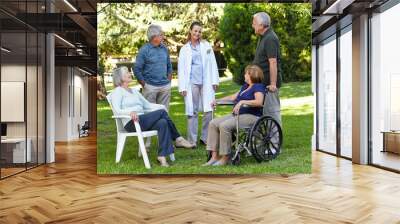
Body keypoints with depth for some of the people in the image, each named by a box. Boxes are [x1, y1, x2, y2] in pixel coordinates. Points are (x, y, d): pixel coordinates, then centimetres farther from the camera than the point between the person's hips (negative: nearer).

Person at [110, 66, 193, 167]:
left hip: (142, 121, 7)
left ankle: (162, 156, -26)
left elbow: (147, 105, 22)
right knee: (162, 112, -20)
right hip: (131, 123, -7)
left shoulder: (134, 91, 26)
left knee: (163, 123, -24)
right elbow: (117, 110, -12)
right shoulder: (117, 91, 3)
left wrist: (161, 107, 5)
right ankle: (178, 139, -9)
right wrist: (130, 111, -32)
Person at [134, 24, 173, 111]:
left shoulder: (164, 48, 8)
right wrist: (144, 84, -5)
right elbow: (137, 69, -7)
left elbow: (169, 65, 19)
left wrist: (169, 79, 11)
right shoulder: (144, 50, -8)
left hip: (165, 86, 5)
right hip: (150, 86, -5)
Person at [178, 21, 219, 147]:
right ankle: (192, 140, 9)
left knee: (208, 111, -3)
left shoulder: (207, 46, 12)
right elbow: (181, 69, 7)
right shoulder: (185, 49, 10)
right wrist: (182, 87, 0)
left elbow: (212, 64, 9)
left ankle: (206, 138, 9)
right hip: (192, 83, -1)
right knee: (192, 112, 1)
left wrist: (214, 81, 1)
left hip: (206, 82, 1)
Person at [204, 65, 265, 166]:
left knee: (224, 126, -31)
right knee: (213, 123, -10)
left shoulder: (258, 87, -5)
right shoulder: (245, 86, 24)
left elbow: (259, 102, -23)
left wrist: (242, 102, -28)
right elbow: (233, 97, 30)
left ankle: (225, 158, -19)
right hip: (236, 114, 9)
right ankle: (214, 156, -13)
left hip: (251, 116, -9)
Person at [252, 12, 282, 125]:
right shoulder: (263, 37, 15)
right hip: (263, 82, 10)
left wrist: (273, 83, -25)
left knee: (272, 110, -3)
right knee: (267, 110, 15)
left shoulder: (270, 39, -17)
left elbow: (273, 62, -23)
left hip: (269, 83, -10)